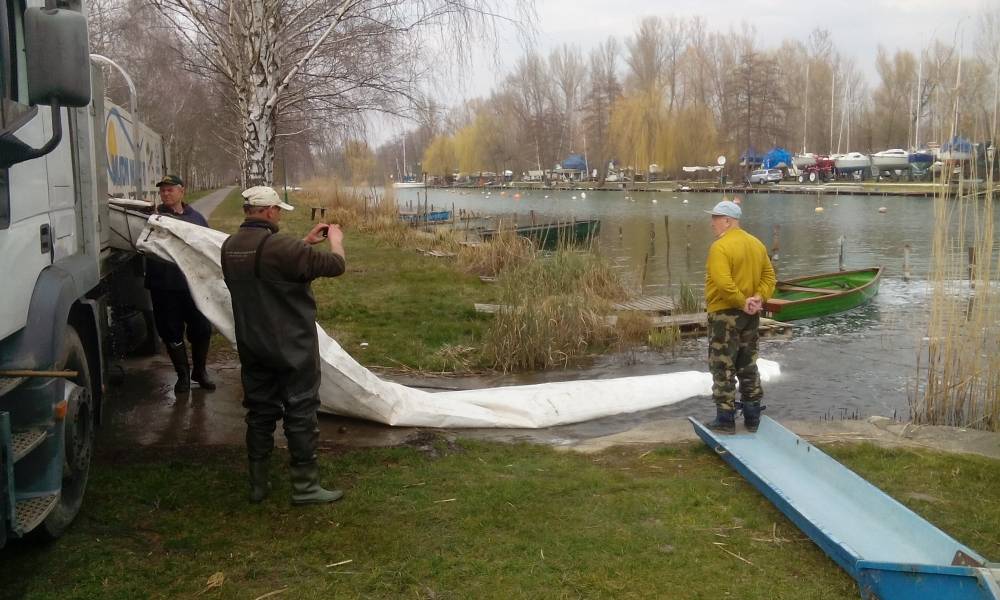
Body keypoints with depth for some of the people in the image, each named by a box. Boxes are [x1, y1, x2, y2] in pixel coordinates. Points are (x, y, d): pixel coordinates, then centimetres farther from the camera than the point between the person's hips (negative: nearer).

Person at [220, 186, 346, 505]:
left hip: (252, 347, 7)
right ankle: (305, 486, 11)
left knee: (260, 412, 16)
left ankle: (257, 484, 22)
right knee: (301, 414, 4)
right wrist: (336, 239, 1)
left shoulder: (231, 246, 2)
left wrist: (305, 242, 18)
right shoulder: (279, 246, -23)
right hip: (292, 348, -7)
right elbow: (335, 265, -19)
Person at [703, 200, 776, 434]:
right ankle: (752, 417, 21)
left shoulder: (720, 247, -17)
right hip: (750, 316, 8)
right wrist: (759, 298, -4)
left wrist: (742, 302, -17)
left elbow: (724, 283, -27)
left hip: (725, 314, -8)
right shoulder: (756, 244, 9)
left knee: (723, 368, 0)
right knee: (748, 366, 16)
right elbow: (769, 275, 8)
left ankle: (725, 419, 2)